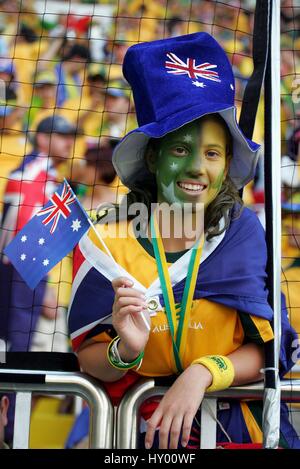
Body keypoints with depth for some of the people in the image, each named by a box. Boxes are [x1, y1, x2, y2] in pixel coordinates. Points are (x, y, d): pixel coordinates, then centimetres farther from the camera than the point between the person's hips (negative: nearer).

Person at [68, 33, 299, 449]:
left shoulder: (244, 231, -3)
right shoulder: (108, 243, -5)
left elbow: (265, 348, -3)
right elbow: (88, 357, 0)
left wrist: (203, 373, -20)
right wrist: (125, 352, -20)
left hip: (238, 424, 1)